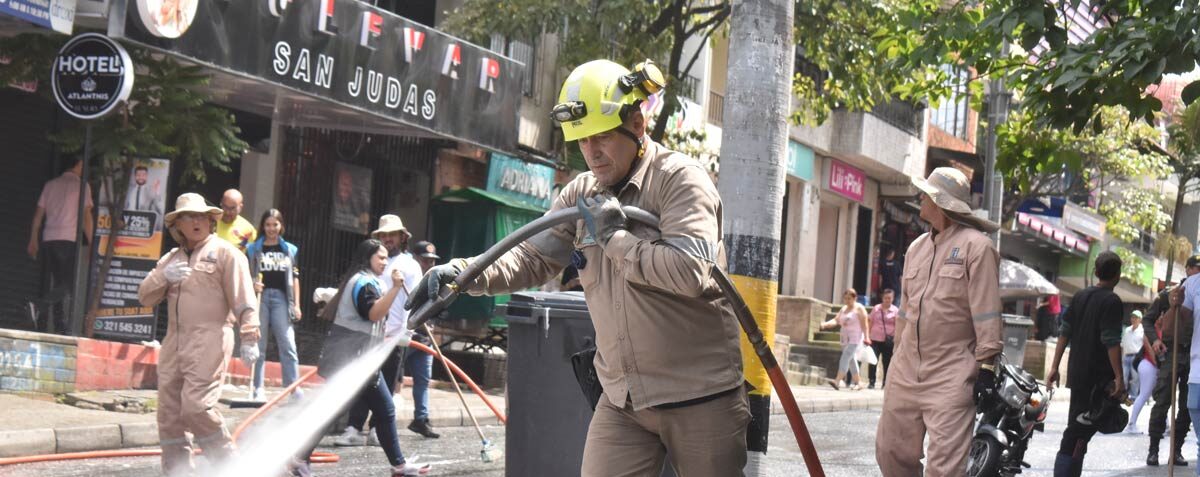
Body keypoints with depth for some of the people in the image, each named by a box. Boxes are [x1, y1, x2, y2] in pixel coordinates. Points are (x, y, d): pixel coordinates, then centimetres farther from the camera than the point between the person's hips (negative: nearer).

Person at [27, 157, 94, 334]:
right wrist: (91, 243, -2)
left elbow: (38, 214, 14)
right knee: (68, 284, -6)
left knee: (59, 283, 11)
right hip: (69, 239, -6)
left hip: (48, 239, 6)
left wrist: (33, 240, 19)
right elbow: (86, 216, -6)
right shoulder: (81, 186, -1)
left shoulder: (51, 185, 15)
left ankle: (59, 326, 4)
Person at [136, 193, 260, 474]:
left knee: (196, 406, -16)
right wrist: (163, 277, -3)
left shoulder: (225, 254, 2)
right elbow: (145, 297, 16)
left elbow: (244, 301, -5)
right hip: (174, 343, 7)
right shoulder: (171, 259, 22)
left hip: (209, 342, -7)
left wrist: (249, 338, -13)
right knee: (169, 411, 4)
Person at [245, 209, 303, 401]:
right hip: (260, 296, 0)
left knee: (288, 344, -8)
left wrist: (296, 305, 6)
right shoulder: (254, 249, 8)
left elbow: (295, 278, 12)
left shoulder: (289, 250, 12)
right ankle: (257, 389, 5)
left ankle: (294, 390, -11)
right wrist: (252, 285, -15)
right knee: (258, 345, 2)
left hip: (281, 298, 0)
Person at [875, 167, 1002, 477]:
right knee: (891, 452, 9)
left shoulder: (975, 246, -6)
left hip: (952, 373, -7)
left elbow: (986, 313, -10)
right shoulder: (916, 248, 16)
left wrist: (986, 366, -14)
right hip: (907, 369, 8)